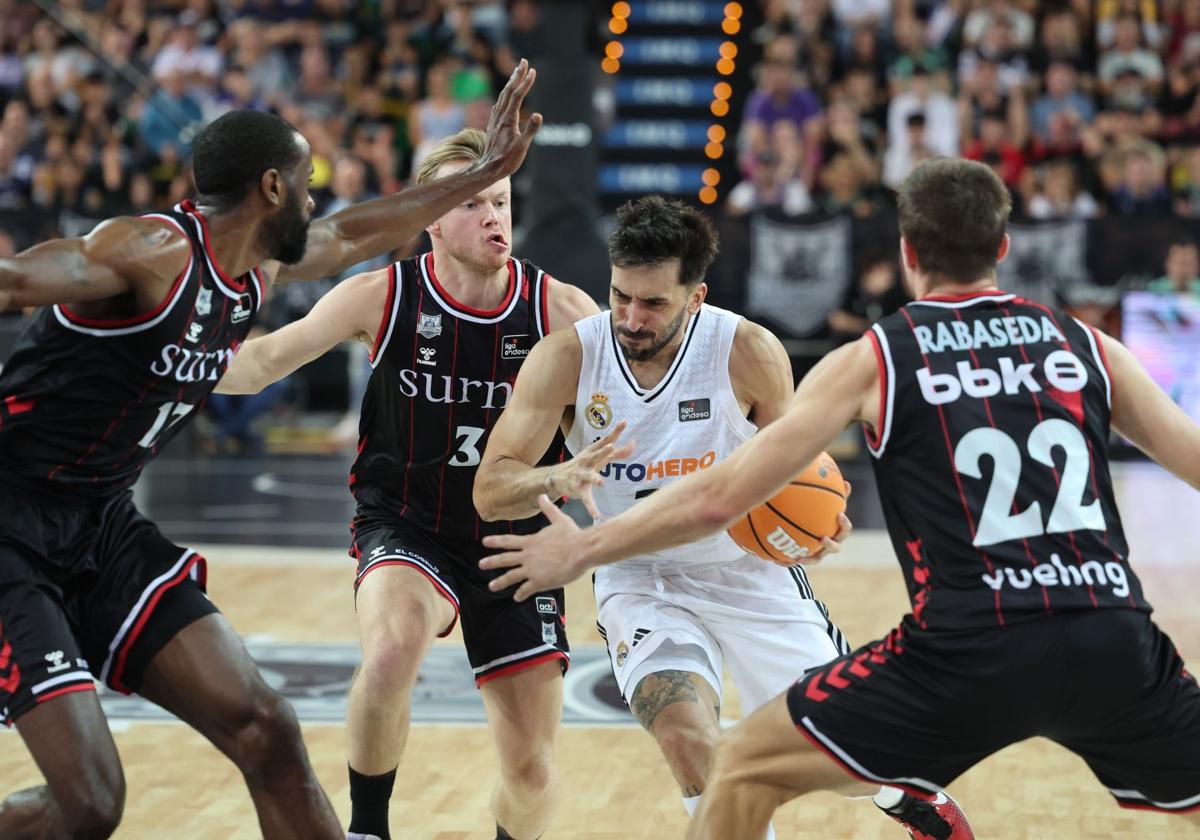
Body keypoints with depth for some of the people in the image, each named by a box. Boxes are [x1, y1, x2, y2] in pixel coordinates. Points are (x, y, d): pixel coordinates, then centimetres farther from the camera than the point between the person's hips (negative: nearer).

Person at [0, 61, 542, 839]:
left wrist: (486, 174, 33)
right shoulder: (151, 251, -20)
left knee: (266, 731, 0)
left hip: (104, 526, 9)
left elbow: (356, 234, 29)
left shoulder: (260, 270, 8)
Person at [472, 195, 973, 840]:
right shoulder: (566, 358, -18)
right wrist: (558, 478, -42)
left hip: (751, 570, 0)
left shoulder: (750, 352, -19)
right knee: (688, 739, -26)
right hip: (641, 582, 0)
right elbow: (490, 491, -19)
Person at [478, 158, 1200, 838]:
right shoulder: (1091, 347, 14)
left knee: (748, 767, 15)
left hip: (970, 651, -2)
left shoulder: (872, 361, 8)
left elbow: (718, 499, 5)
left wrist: (584, 550, 18)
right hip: (1116, 641, 3)